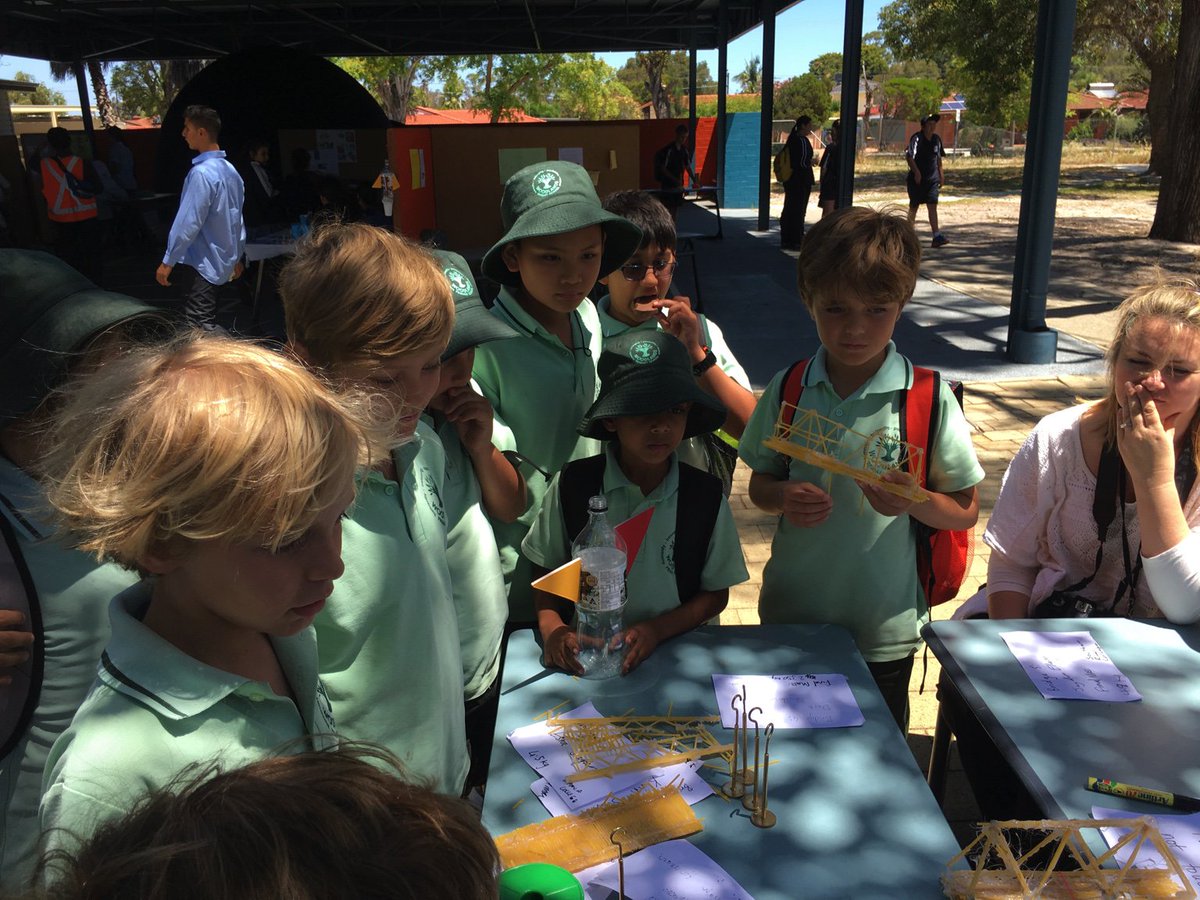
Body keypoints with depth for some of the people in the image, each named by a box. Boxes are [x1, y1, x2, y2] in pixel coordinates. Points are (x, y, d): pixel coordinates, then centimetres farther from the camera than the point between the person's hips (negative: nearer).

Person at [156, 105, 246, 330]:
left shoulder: (202, 173, -20)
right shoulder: (230, 170, 7)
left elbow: (189, 222, -21)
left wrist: (168, 261, -14)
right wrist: (236, 257, 22)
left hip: (202, 263, -9)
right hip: (223, 260, 9)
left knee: (199, 329, -4)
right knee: (209, 324, 18)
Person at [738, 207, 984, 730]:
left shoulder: (928, 399, -12)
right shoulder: (788, 391, -6)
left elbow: (965, 512, -5)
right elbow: (759, 486, 4)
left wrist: (913, 500, -25)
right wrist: (784, 499, -18)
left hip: (884, 630, -2)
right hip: (791, 618, 2)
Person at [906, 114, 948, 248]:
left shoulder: (937, 139, 10)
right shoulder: (917, 138, -9)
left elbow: (938, 158, 19)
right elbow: (909, 156, -14)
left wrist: (941, 175, 16)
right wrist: (916, 172, -22)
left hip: (932, 179, 4)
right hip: (917, 178, -4)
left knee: (932, 206, -6)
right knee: (913, 206, 6)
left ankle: (937, 236, -13)